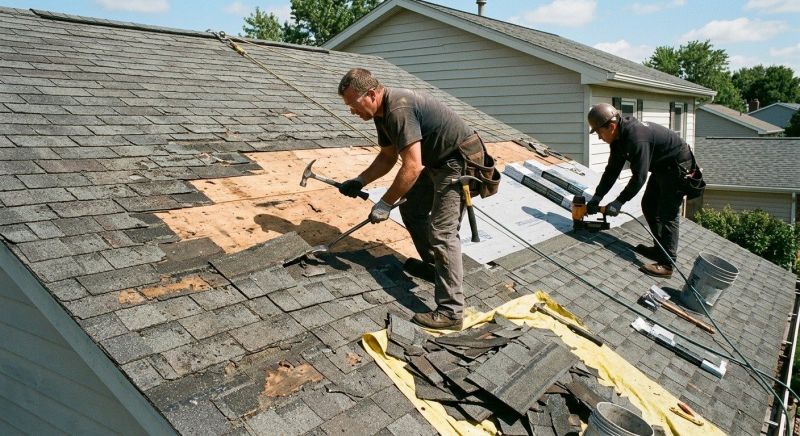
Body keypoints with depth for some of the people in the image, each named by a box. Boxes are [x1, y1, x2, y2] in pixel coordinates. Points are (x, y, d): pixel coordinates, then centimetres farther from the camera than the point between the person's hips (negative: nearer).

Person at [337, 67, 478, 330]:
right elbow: (388, 157, 17)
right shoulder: (382, 112, 6)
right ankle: (433, 266, 34)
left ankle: (451, 313, -14)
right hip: (438, 162, 11)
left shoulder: (399, 109, -27)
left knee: (442, 231, -15)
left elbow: (412, 166, -31)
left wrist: (385, 204, -24)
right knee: (411, 207, 18)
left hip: (460, 163, -11)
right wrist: (359, 182, 6)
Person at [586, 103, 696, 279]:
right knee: (648, 206, 14)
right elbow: (612, 171, 1)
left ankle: (667, 264, -8)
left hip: (677, 167, -10)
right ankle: (660, 249, 26)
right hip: (661, 167, 10)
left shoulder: (637, 138, -34)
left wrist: (619, 201, -26)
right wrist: (596, 197, -5)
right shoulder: (619, 137, -3)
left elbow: (639, 177, -32)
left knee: (668, 214, -11)